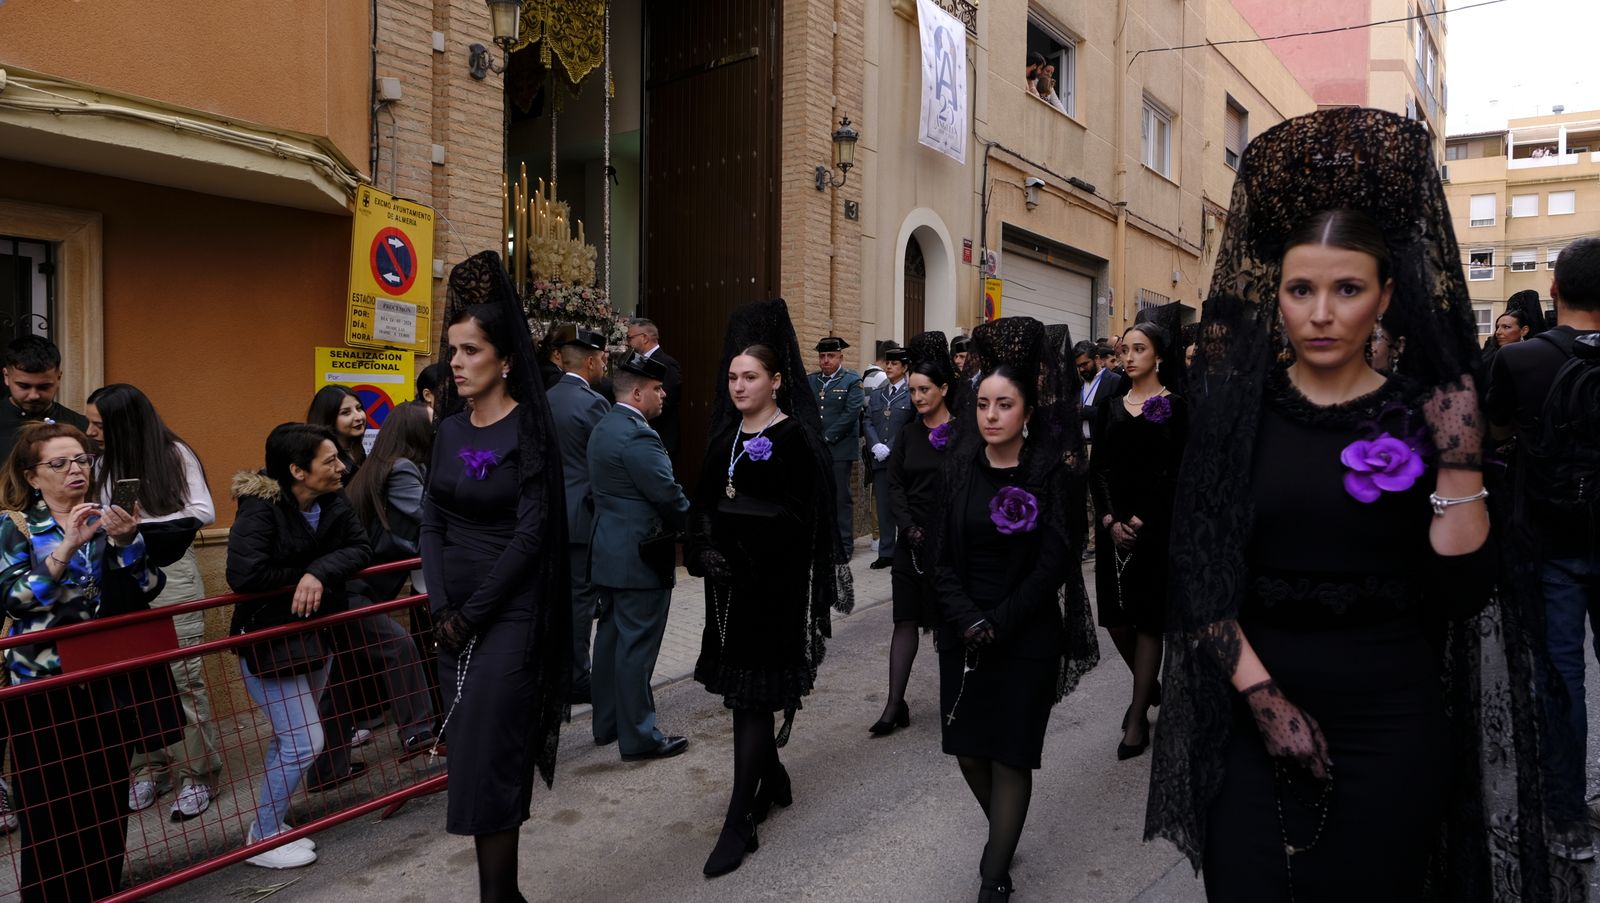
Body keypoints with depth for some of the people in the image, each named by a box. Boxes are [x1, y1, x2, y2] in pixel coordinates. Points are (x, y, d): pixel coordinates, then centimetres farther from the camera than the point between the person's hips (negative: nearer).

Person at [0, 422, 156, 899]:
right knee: (49, 805, 1)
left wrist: (126, 540, -19)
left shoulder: (106, 519, 6)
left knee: (107, 801, 6)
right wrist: (67, 546, -25)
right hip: (41, 686, -2)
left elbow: (147, 589, -3)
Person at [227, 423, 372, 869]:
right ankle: (262, 840, 13)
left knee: (288, 738, 18)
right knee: (304, 743, -6)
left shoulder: (333, 503, -3)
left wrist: (319, 573, -28)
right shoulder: (261, 509, -23)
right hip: (268, 645, -7)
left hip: (314, 639, 7)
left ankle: (272, 826, 33)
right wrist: (301, 579, -19)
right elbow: (244, 574, -33)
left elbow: (360, 549, -10)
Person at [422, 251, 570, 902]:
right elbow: (432, 522, 5)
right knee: (470, 753, 11)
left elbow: (530, 534, -15)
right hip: (454, 618, 6)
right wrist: (442, 610, -6)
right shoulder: (449, 428, 7)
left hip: (507, 616, -6)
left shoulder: (529, 432, -11)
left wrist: (472, 612, -12)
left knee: (486, 759, -4)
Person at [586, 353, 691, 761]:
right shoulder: (637, 436, -21)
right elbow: (668, 495, -23)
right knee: (637, 646, -2)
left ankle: (607, 723, 28)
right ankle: (639, 737, 7)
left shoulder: (604, 427, 11)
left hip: (609, 553, 10)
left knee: (611, 636, 17)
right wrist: (691, 526, -2)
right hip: (640, 558, -10)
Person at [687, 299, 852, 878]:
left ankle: (739, 821, 3)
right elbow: (705, 506, 10)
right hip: (730, 584, 7)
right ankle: (773, 779, 35)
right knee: (745, 693, 15)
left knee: (752, 697, -4)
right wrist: (704, 548, -6)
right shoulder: (725, 436, 11)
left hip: (773, 588, -7)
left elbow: (801, 517, -13)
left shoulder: (796, 437, -9)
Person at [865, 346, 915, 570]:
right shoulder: (877, 394, 15)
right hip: (880, 459, 5)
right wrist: (876, 446, -7)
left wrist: (891, 449, -12)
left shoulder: (912, 393, -3)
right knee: (883, 507, 8)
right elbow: (869, 423, 10)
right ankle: (886, 553, 14)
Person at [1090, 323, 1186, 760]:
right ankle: (1147, 685, 34)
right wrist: (1109, 519, -7)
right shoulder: (1110, 408, 10)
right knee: (1114, 615, 7)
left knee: (1148, 618, 1)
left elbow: (1175, 474, -8)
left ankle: (1138, 716, 11)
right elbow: (1097, 468, 6)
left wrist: (1140, 521, -14)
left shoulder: (1174, 408, -3)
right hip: (1112, 524, 5)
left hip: (1155, 526, -4)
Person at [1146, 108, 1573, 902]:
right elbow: (1200, 573, -6)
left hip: (1392, 723, 1)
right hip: (1251, 716, 0)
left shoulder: (1419, 418, -2)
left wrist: (1458, 463, -17)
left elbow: (1461, 592, -8)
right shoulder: (1237, 410, -3)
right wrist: (1262, 697, -12)